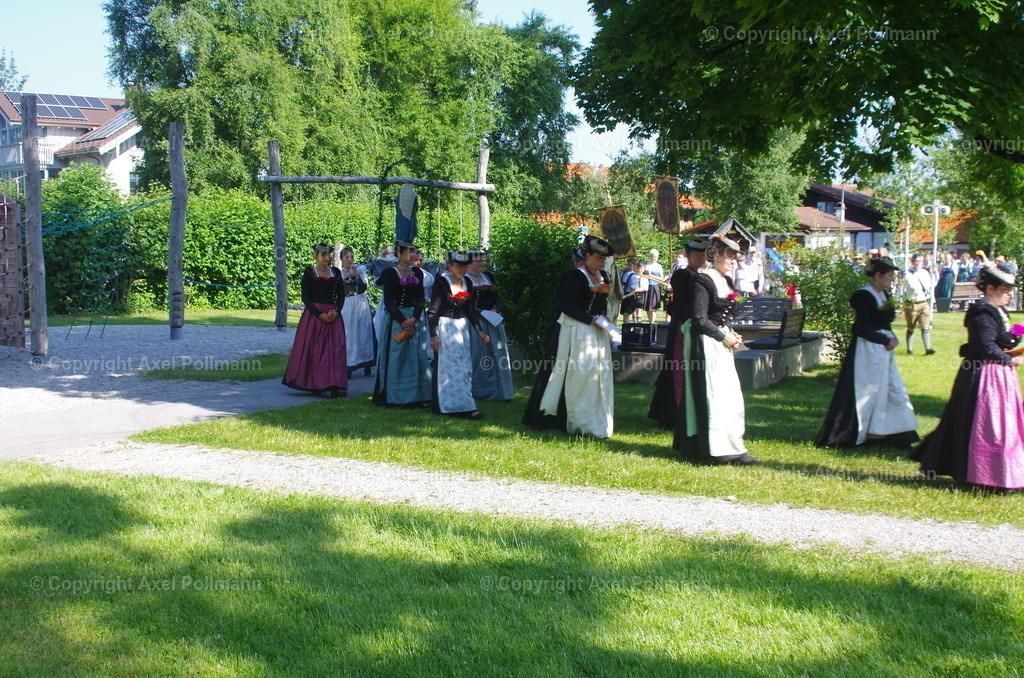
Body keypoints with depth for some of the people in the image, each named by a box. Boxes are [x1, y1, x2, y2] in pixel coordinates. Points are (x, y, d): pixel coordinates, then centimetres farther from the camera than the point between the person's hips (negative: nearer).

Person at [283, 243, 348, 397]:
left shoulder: (336, 272, 11)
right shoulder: (309, 272, 1)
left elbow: (341, 296, 11)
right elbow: (305, 298, -4)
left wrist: (337, 312, -7)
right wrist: (320, 314, -14)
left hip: (333, 315, 3)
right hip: (314, 314, -3)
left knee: (335, 349, -4)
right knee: (313, 348, -4)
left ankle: (335, 386, -6)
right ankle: (314, 385, 2)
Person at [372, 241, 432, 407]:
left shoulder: (417, 273, 10)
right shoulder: (389, 273, -4)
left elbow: (421, 299, 6)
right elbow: (388, 302, -8)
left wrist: (414, 318, -10)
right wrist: (403, 321, -14)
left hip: (414, 318, 5)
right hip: (396, 318, -5)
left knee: (419, 356, 1)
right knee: (397, 357, -2)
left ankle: (419, 395, 7)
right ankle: (397, 397, 4)